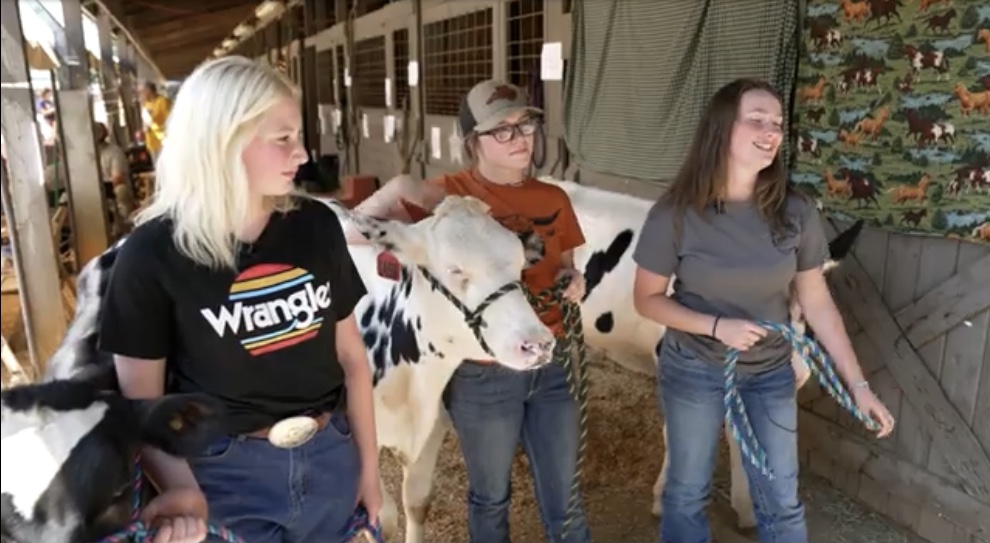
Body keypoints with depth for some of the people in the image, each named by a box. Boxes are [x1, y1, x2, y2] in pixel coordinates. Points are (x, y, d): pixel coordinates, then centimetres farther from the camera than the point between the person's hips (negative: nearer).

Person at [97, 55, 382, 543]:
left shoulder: (316, 226, -3)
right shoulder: (152, 254, -12)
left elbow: (350, 356, 3)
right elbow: (141, 402, -6)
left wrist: (368, 466, 6)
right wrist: (182, 488, -23)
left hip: (330, 460, 4)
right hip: (226, 478, -3)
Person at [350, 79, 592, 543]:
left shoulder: (554, 199, 2)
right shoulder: (448, 196, -11)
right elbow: (356, 229, -12)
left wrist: (574, 282, -6)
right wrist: (396, 191, -30)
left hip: (553, 365, 4)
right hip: (482, 373, -3)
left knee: (563, 498, 18)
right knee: (491, 496, 18)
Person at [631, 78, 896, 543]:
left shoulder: (795, 214, -11)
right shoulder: (675, 214, -18)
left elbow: (817, 302, -2)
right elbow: (647, 299, -9)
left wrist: (858, 384, -3)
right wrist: (716, 326, -23)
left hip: (771, 373, 2)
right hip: (693, 372, -2)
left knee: (782, 503, 14)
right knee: (687, 492, 16)